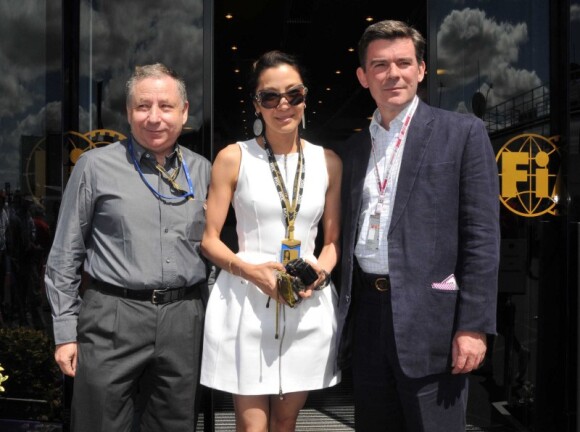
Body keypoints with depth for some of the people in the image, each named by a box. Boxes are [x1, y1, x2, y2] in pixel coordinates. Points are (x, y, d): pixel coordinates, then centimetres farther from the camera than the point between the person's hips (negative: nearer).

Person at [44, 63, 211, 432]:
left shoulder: (203, 170, 8)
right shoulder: (96, 166, -1)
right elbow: (65, 256, 2)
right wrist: (65, 332, -1)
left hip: (184, 320, 3)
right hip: (113, 318, -3)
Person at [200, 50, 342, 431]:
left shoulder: (328, 162, 7)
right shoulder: (233, 158, -1)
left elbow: (335, 239, 12)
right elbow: (209, 239, -1)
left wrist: (321, 270, -9)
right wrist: (251, 270, -18)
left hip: (309, 307, 3)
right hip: (245, 303, -3)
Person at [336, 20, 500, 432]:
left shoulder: (462, 132, -1)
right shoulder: (353, 148, 13)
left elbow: (482, 235, -7)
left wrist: (474, 325, -13)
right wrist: (345, 313, 10)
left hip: (430, 316, -4)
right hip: (366, 313, 5)